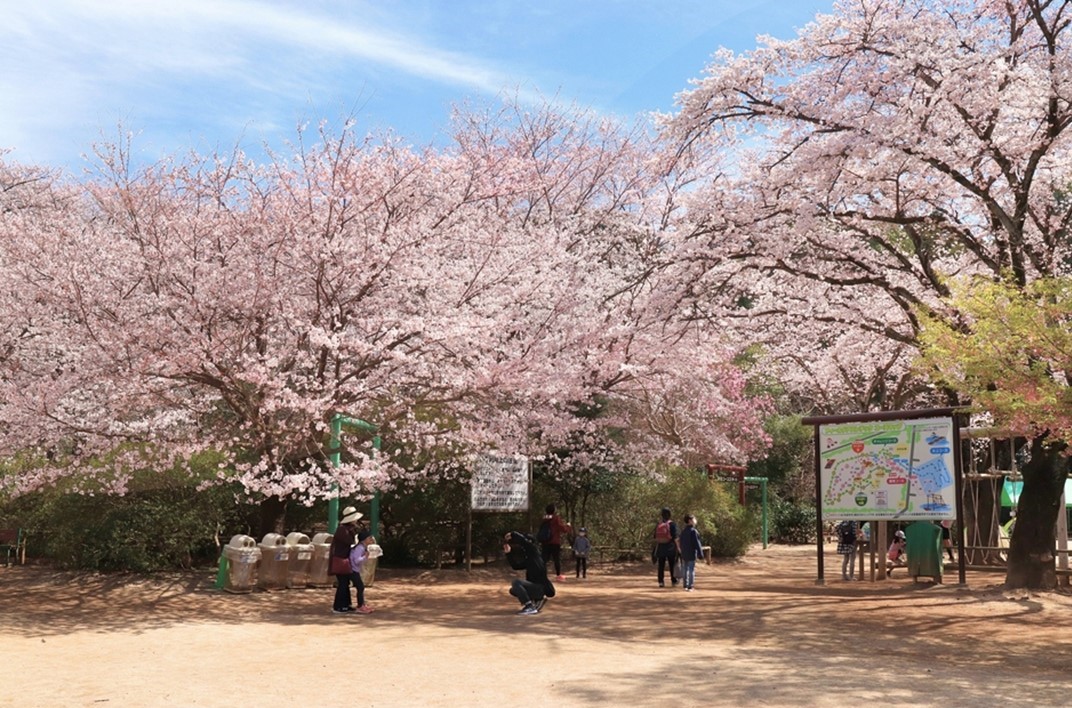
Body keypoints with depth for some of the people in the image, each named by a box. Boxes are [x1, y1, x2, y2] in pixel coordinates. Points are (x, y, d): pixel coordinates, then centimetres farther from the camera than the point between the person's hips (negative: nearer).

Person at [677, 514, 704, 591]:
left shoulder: (683, 531, 9)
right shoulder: (693, 531, -15)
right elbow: (697, 543, -16)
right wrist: (700, 554, -12)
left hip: (684, 554, 7)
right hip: (692, 554, -7)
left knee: (685, 569, 13)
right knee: (691, 570, -4)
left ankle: (685, 585, 17)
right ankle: (690, 587, -5)